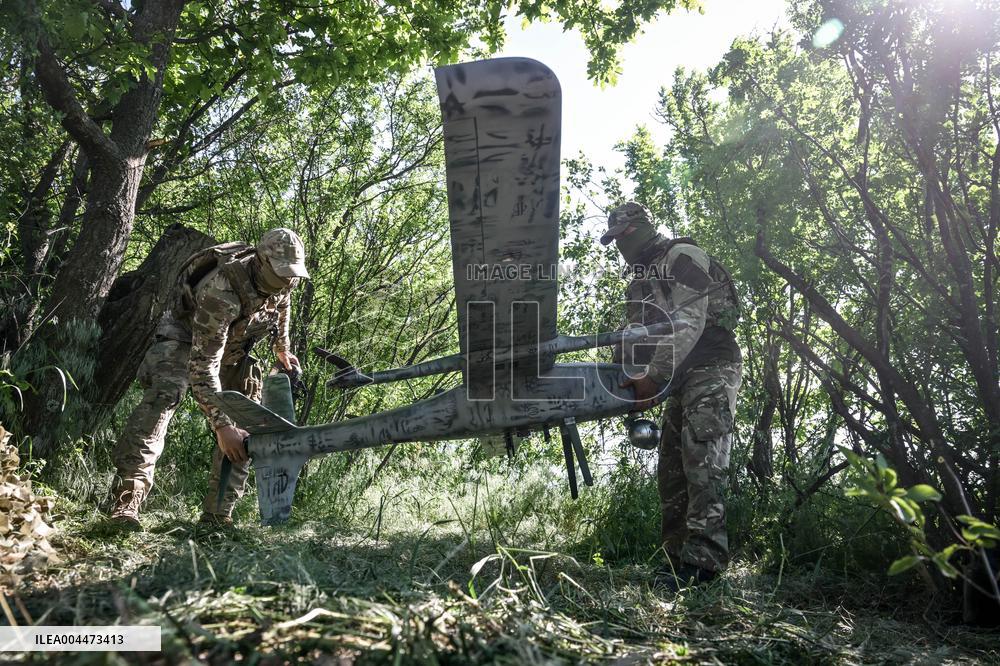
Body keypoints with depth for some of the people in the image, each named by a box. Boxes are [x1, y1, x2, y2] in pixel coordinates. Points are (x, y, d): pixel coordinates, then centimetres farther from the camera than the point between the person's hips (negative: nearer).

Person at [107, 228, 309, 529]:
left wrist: (281, 348, 16)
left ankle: (217, 515, -2)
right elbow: (202, 365, -43)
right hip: (185, 336, -6)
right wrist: (221, 426, -48)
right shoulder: (222, 290, -41)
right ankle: (126, 500, -35)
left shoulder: (281, 280, -19)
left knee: (245, 427, -5)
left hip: (230, 344, 7)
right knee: (162, 396, -33)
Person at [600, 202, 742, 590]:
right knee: (671, 469, 5)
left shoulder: (681, 257, -6)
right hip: (680, 378, 9)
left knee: (701, 462, -18)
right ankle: (677, 558, 8)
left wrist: (654, 376, -26)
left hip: (711, 369, -9)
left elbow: (688, 323, -19)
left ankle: (702, 559, -22)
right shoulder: (639, 283, 22)